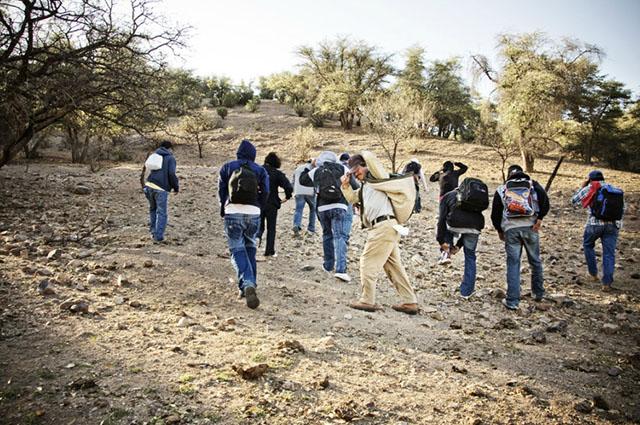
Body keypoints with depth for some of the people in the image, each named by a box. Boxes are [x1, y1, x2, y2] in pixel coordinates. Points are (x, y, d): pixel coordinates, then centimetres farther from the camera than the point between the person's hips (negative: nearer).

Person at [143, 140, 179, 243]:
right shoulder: (170, 158, 0)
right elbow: (171, 174, -11)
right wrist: (176, 187, 2)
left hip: (149, 185, 6)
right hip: (161, 189, -6)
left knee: (153, 209, 23)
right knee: (162, 213, 3)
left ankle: (153, 232, 26)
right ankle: (158, 236, 2)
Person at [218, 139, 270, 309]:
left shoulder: (227, 167, 10)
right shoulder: (260, 170, 11)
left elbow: (221, 190, 8)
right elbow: (265, 192, 0)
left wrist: (223, 210, 19)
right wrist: (257, 208, 11)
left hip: (233, 212, -1)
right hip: (253, 213, 2)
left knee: (237, 250, -3)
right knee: (250, 248, 18)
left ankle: (247, 284, -24)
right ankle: (249, 285, 20)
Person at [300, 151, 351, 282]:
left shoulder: (316, 171, 8)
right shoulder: (342, 169, 4)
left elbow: (302, 180, 23)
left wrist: (311, 167, 31)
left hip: (322, 208, 2)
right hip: (339, 207, -2)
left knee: (327, 235, 19)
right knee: (339, 236, -7)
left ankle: (328, 265, 28)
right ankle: (341, 269, -20)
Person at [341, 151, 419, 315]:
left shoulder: (377, 177, 0)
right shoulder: (364, 187, 25)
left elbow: (370, 157, -13)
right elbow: (352, 198, 33)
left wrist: (362, 155, 8)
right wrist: (346, 186, 16)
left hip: (384, 226, -10)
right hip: (387, 228, 10)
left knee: (368, 262, -5)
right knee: (395, 266, 10)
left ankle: (367, 301, -1)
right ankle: (410, 302, 14)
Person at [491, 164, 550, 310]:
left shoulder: (501, 190, 13)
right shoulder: (533, 185, 12)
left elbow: (495, 213, 11)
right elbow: (545, 200, -6)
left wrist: (500, 230, 22)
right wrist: (540, 218, -6)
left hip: (510, 229, 0)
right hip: (530, 227, 0)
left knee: (513, 264, 2)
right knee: (535, 261, 17)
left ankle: (512, 301, 0)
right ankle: (538, 293, 32)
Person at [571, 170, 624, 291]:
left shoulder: (590, 189, 0)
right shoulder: (617, 191, 15)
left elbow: (574, 201, 7)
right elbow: (623, 209, 15)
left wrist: (583, 187, 16)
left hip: (595, 223, -3)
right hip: (613, 225, 3)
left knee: (588, 245, 22)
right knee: (609, 253, 4)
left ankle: (593, 274, 25)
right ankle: (607, 283, 1)